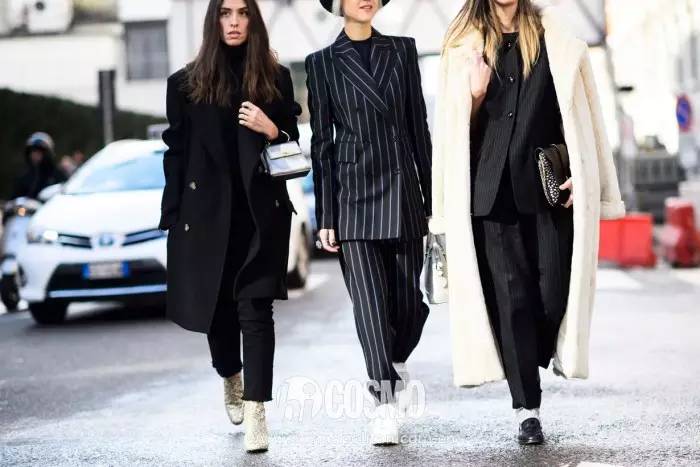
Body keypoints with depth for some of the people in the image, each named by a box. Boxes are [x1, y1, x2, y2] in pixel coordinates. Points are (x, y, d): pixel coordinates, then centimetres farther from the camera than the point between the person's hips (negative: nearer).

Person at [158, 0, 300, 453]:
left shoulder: (276, 78, 6)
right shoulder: (186, 83, 5)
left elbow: (293, 144, 12)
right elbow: (176, 153, 5)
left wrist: (272, 130, -11)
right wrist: (173, 219, 0)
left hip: (261, 213, -1)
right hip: (206, 213, 1)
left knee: (255, 309, -8)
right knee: (215, 307, 12)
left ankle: (256, 411, -9)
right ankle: (231, 379, 41)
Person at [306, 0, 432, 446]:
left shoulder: (402, 50, 9)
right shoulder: (323, 62, 3)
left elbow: (419, 127, 10)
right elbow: (322, 143, 2)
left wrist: (431, 197, 6)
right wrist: (326, 218, -2)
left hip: (402, 192, 2)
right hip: (354, 196, -2)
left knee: (409, 300, 5)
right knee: (370, 302, -8)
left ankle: (396, 361, 36)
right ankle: (387, 405, -2)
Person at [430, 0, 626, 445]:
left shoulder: (555, 37, 10)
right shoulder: (463, 44, 11)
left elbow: (581, 110, 8)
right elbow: (454, 127, 12)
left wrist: (581, 174, -3)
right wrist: (476, 95, -9)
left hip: (550, 185, 0)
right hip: (491, 188, 0)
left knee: (554, 291, -6)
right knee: (510, 296, -1)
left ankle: (546, 351, 28)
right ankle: (527, 409, 6)